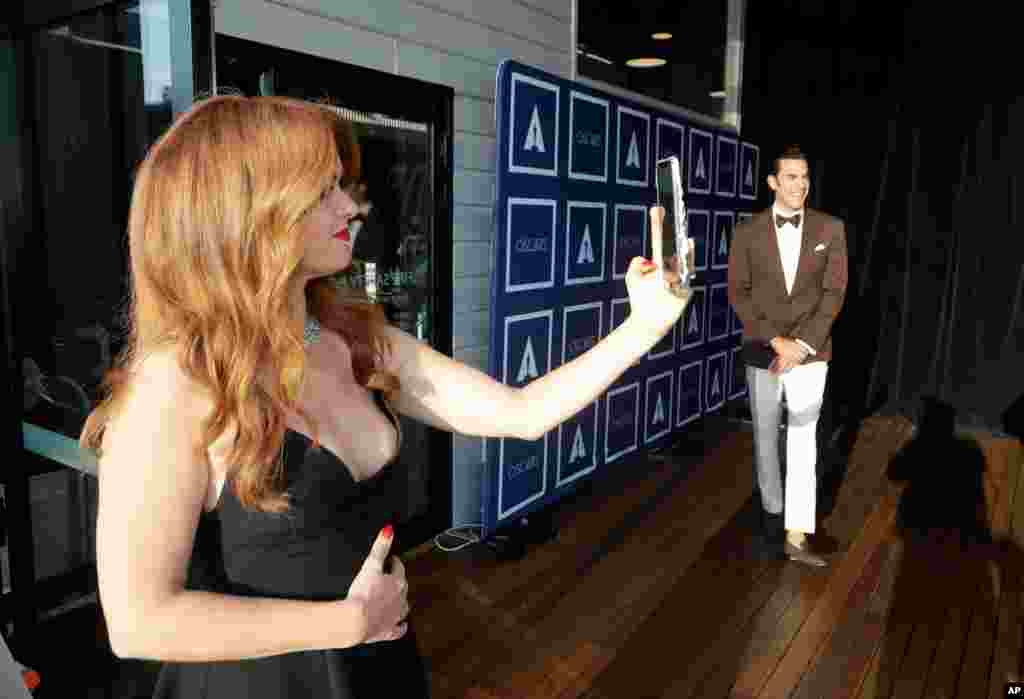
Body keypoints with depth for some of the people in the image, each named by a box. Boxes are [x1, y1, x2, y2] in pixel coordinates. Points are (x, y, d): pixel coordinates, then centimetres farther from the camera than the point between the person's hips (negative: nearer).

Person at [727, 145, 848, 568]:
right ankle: (772, 511, 32)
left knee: (803, 443, -3)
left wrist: (801, 345, -13)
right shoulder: (747, 232, -2)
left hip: (809, 353, -1)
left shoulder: (830, 229, 0)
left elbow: (834, 292, -4)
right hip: (762, 352, 1)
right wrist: (776, 340, -14)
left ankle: (796, 537, 2)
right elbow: (738, 294, -5)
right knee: (766, 438, 12)